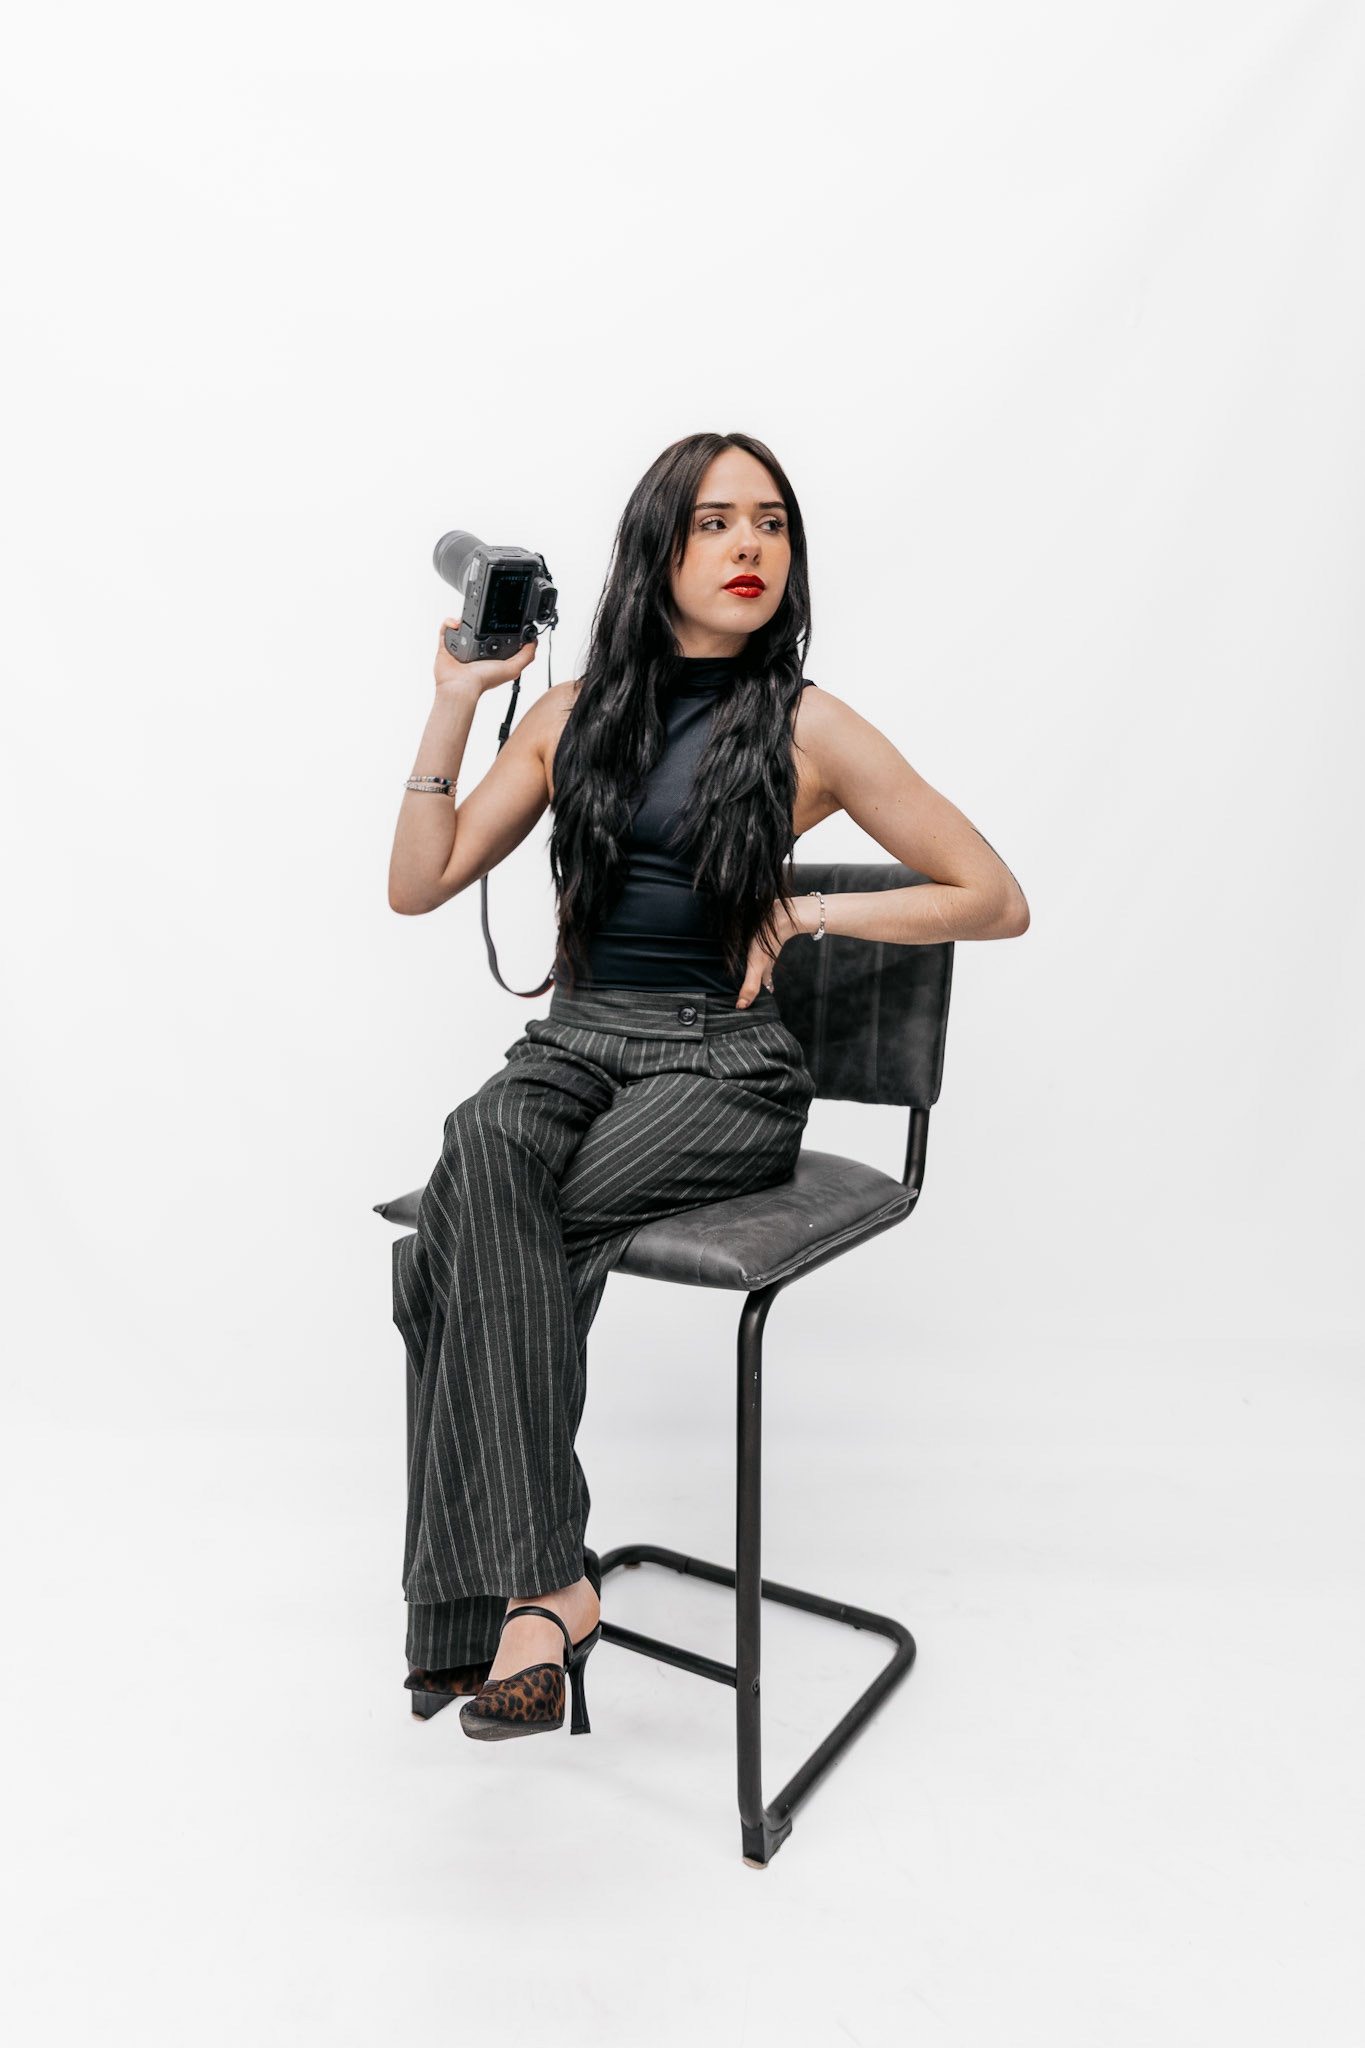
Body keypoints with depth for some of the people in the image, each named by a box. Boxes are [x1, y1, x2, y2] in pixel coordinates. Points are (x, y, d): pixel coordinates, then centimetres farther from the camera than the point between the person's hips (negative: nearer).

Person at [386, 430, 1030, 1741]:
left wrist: (800, 912, -4)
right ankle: (542, 1582, -27)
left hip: (723, 1067, -3)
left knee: (464, 1244, -27)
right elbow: (418, 886, 10)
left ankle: (498, 1582, -12)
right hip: (573, 1044, 4)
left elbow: (998, 901, 3)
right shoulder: (576, 713, 13)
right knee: (483, 1150, -32)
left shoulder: (807, 729, 1)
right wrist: (455, 703, 4)